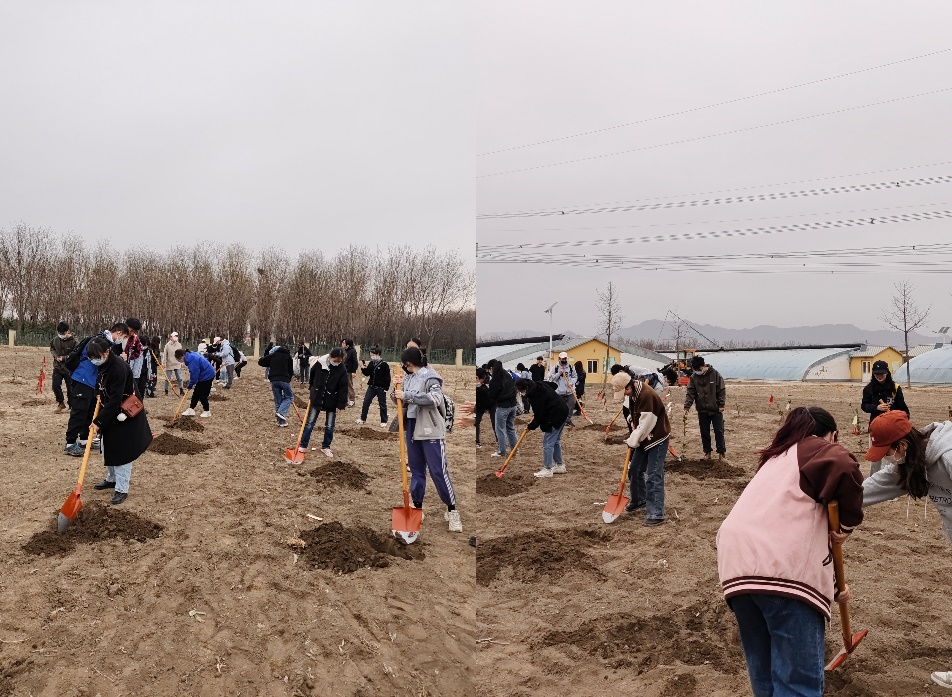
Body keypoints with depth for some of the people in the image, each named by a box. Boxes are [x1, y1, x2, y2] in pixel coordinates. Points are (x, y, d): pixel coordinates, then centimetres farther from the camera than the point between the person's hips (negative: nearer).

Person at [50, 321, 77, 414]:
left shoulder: (74, 341, -15)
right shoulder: (55, 339, -1)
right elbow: (52, 348, 17)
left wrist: (64, 358, -20)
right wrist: (55, 355, -3)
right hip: (57, 368, 4)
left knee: (70, 388, 1)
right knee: (55, 386, 0)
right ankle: (61, 403, 20)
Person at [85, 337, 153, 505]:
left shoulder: (119, 368, -30)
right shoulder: (103, 365, -1)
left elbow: (115, 400, -30)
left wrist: (99, 421, -28)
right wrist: (99, 395, 2)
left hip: (125, 415, -9)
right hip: (111, 412, 9)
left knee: (122, 452, -4)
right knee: (107, 447, 18)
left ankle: (122, 490, 3)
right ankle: (111, 479, 35)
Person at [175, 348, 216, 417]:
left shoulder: (192, 360, -26)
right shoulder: (190, 356, 5)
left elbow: (194, 374, -21)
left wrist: (190, 385, -7)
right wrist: (191, 384, 10)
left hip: (207, 375, -10)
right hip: (203, 375, 10)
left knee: (202, 394, -3)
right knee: (196, 393, 11)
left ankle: (207, 411, 10)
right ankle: (191, 410, 16)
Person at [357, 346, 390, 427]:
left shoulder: (384, 364, -13)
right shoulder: (371, 363, 5)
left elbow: (387, 377, -12)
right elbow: (367, 373, 7)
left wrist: (386, 388, -14)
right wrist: (363, 368, -10)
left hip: (381, 388, -6)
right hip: (371, 387, 6)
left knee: (382, 405, 5)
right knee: (366, 402, 5)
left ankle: (384, 421, 15)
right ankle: (362, 418, 16)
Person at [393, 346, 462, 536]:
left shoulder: (430, 376, -9)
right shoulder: (407, 379, 11)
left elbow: (435, 398, -26)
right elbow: (401, 401, 17)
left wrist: (407, 395, -26)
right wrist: (397, 393, -6)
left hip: (430, 429, -7)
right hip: (412, 428, 7)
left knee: (438, 471, -7)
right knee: (415, 469, 12)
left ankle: (452, 510, 2)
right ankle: (417, 506, 21)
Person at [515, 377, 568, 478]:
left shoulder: (534, 396, -23)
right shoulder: (539, 385, 2)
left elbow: (539, 415, -17)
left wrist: (531, 426, 0)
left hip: (556, 416, -10)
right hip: (563, 411, 10)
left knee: (548, 443, -3)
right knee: (556, 441, 20)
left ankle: (547, 470, 1)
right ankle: (560, 465, 28)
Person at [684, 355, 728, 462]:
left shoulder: (715, 374, -7)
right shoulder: (693, 377, -2)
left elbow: (722, 390, -5)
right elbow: (690, 393, -4)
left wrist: (721, 405, -9)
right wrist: (687, 406, -16)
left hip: (716, 409, -2)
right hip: (702, 410, 3)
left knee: (719, 432, 1)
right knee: (704, 433, 9)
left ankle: (721, 453, 9)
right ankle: (707, 452, 21)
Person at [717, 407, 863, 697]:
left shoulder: (775, 459, 35)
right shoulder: (821, 449, 12)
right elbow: (846, 469, -13)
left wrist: (830, 582, 45)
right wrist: (847, 523, 3)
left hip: (738, 563, 8)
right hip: (781, 568, -7)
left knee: (763, 671, 21)